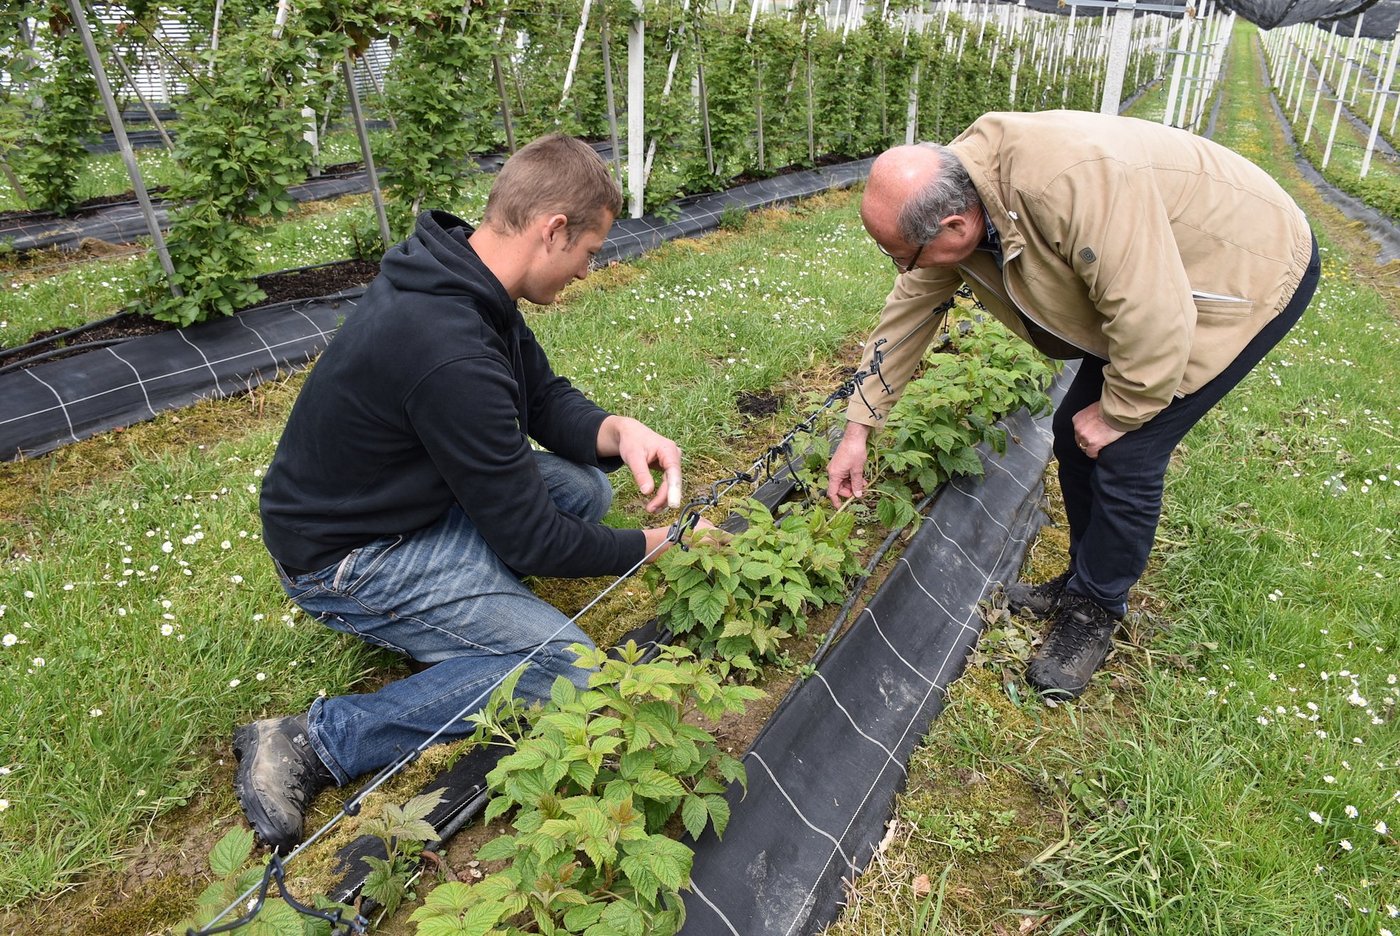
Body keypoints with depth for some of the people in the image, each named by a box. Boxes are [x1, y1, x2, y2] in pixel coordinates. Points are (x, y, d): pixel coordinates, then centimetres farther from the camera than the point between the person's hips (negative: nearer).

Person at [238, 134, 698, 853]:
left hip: (412, 493, 9)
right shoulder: (452, 354, -34)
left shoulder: (463, 277, -5)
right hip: (348, 558, -9)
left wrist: (615, 431, -16)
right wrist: (645, 549, -8)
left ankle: (437, 618, 6)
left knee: (585, 483, 2)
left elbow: (545, 398, 6)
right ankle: (315, 745, -8)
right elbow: (528, 538, -25)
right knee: (566, 668, -14)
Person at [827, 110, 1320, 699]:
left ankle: (1094, 613, 9)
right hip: (1145, 286, 8)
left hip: (1251, 271, -7)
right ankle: (1084, 581, 28)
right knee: (1075, 434, 7)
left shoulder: (1074, 182, -41)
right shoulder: (942, 196, -14)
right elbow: (905, 315, -4)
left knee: (1125, 452, -12)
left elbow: (1153, 319, -36)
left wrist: (1115, 413, -19)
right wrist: (858, 428, 0)